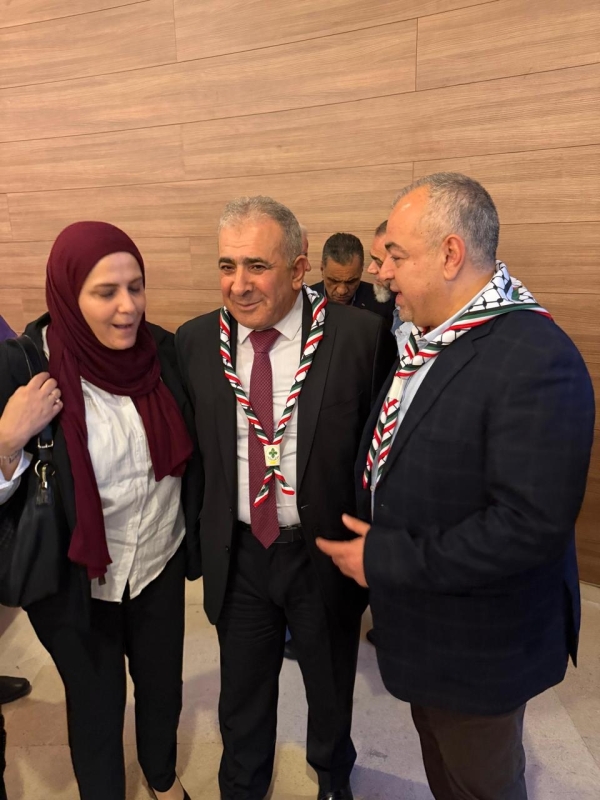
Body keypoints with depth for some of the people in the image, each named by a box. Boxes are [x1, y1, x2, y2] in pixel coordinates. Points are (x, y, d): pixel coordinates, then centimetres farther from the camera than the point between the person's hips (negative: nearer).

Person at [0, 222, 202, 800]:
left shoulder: (163, 349, -11)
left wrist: (192, 532, 2)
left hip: (162, 563, 3)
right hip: (76, 580, -3)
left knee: (162, 685, 24)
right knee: (95, 705, 19)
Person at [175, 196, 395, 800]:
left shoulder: (361, 336, -17)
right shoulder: (194, 342, -7)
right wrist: (202, 535, 3)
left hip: (326, 552, -1)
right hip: (237, 554, 2)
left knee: (331, 692, 26)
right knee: (242, 699, 25)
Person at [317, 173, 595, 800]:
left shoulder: (537, 360, -28)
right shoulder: (427, 337, 0)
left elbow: (531, 525, -31)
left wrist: (385, 559, -24)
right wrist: (365, 535, 1)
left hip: (478, 646, -7)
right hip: (421, 624, 7)